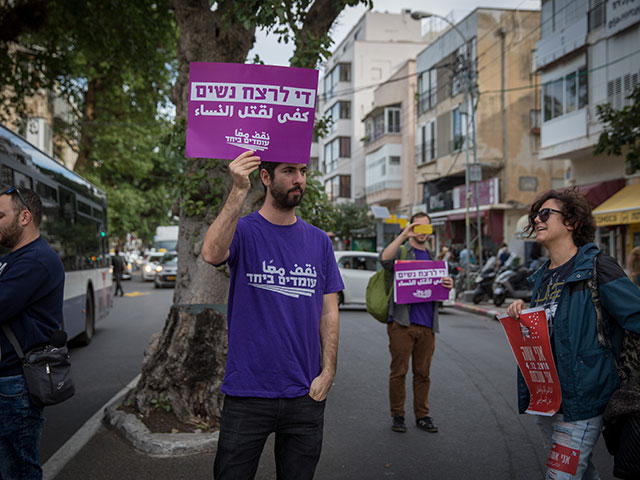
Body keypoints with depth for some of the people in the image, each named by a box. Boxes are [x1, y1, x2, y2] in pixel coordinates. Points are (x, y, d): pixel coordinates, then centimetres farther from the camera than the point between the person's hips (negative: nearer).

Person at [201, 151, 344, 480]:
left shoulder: (319, 241, 7)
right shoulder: (243, 231, -4)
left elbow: (329, 312, 7)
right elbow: (212, 254, -27)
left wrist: (328, 372, -2)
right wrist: (239, 192, -33)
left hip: (305, 395, 3)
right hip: (247, 393, -3)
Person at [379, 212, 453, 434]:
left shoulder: (432, 257, 20)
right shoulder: (401, 252, 2)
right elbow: (385, 259, -22)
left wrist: (447, 285, 1)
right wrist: (403, 235, -23)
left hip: (426, 324, 5)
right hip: (402, 323, -5)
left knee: (423, 373, 10)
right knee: (399, 371, 0)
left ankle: (422, 415, 20)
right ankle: (397, 415, 11)